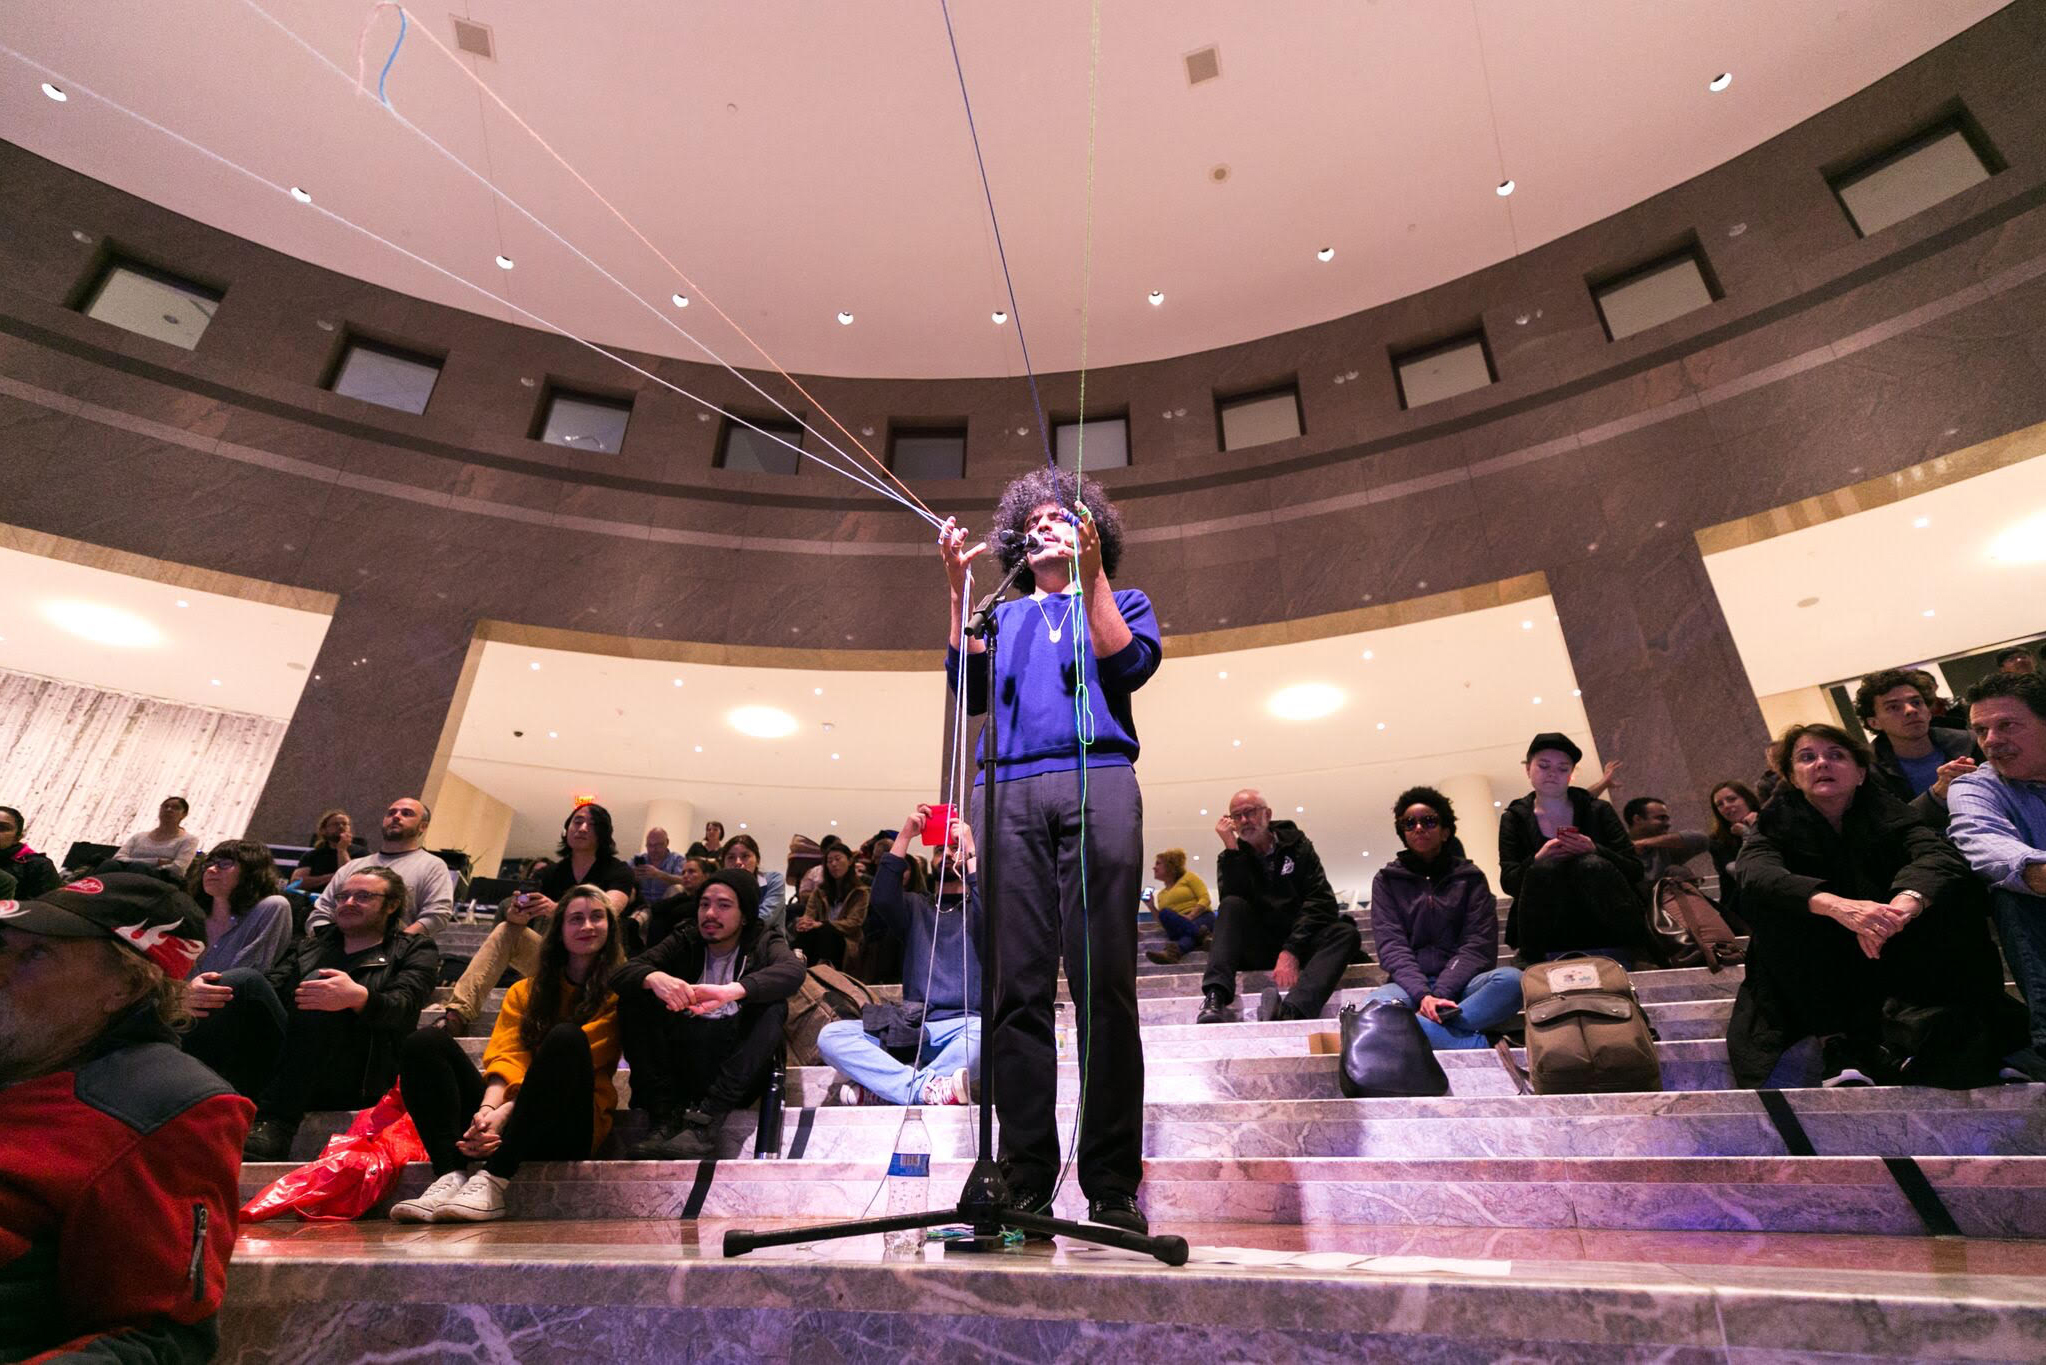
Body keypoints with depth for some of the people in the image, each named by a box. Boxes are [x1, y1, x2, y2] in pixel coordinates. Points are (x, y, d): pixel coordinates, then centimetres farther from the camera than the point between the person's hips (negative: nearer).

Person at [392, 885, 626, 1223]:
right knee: (426, 1043, -8)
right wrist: (488, 1108, -17)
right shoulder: (525, 990, 19)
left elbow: (573, 1063, -8)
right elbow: (505, 1056, 3)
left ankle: (493, 1182, -33)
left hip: (569, 1127, -4)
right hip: (500, 1119, 5)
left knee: (566, 1038, -31)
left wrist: (506, 1113, -18)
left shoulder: (618, 992, 4)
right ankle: (451, 1176, -25)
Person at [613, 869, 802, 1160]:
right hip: (681, 1067, 3)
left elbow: (793, 970, -22)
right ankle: (666, 1115, -20)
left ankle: (706, 1118, -29)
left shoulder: (763, 941, 1)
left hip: (739, 1072, -2)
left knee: (774, 1007, -27)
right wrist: (654, 977, -31)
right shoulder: (684, 942, 8)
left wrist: (731, 991, -39)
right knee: (632, 997, -13)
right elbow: (622, 973, -7)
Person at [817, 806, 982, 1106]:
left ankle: (884, 1091, -35)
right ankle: (929, 1086, -34)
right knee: (831, 1035, -21)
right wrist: (905, 837, -6)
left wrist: (970, 850, -10)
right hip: (911, 1025, 3)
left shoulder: (976, 908, 15)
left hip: (963, 1026, -3)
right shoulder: (916, 906, 22)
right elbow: (882, 900, 0)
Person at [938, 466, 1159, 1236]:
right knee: (1017, 986, -4)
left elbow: (1131, 663, 4)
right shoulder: (1002, 615, 31)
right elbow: (967, 690, 13)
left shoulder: (1121, 600, 26)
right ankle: (1023, 1183, 1)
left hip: (1098, 783, -2)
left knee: (1104, 981, -9)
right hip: (1008, 791, 2)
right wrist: (959, 592, 8)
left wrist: (1091, 573, 2)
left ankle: (1113, 1188, -3)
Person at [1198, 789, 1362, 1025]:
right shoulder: (1232, 858, 5)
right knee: (1232, 906, -26)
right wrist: (1231, 847, -19)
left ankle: (1291, 1011, -50)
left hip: (1298, 943, 1)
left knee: (1346, 932, -27)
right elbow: (1233, 901, -15)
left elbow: (1321, 901, -9)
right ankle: (1215, 997, -43)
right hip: (1255, 949, 0)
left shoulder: (1297, 846, 4)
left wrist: (1291, 952, -21)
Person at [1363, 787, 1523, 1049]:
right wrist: (1422, 994, -19)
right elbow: (1391, 945, -1)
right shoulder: (1387, 880, 11)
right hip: (1411, 983, -1)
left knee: (1511, 979, -31)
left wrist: (1440, 993, -15)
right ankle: (1478, 1046, -31)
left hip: (1460, 983, 1)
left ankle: (1420, 1031, -32)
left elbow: (1478, 944, 0)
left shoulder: (1470, 877, 11)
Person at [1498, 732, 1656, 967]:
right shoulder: (1514, 818, 9)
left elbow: (1635, 870, 1)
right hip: (1549, 928, 0)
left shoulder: (1598, 811, 10)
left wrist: (1595, 851, -20)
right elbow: (1508, 882, -3)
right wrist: (1538, 859, -24)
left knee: (1591, 865, -27)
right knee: (1545, 867, -28)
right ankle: (1542, 963, -22)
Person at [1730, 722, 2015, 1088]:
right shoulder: (1777, 821, -7)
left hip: (1891, 955, 2)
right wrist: (1836, 905, -48)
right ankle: (1836, 1045, -30)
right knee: (1772, 905, -29)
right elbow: (1756, 875, -29)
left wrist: (1906, 901, -48)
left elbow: (1940, 853, -25)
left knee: (1950, 892, -20)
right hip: (1818, 968, -1)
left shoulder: (1885, 810, -3)